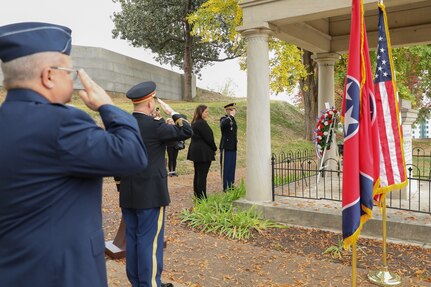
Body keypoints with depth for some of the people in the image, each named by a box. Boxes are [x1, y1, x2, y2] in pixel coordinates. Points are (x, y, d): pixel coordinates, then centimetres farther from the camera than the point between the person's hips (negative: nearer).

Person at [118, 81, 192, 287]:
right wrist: (172, 112, 4)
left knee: (132, 238, 14)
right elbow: (186, 131, -9)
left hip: (127, 194, 7)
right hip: (150, 194, -7)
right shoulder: (154, 125, -16)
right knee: (150, 240, 1)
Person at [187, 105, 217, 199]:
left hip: (195, 152, 10)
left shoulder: (194, 123, 13)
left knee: (197, 175, 14)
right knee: (202, 175, -5)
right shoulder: (202, 123, -16)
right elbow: (208, 138, -16)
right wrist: (214, 148, 0)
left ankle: (197, 196, 22)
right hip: (203, 153, -9)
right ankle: (202, 197, -1)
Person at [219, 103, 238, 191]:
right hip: (226, 147, -8)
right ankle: (225, 187, 5)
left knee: (232, 167, 11)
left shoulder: (233, 120, 16)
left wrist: (236, 140, 17)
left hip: (233, 147, 8)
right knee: (225, 167, -2)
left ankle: (231, 185, 20)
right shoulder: (223, 119, -8)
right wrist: (231, 116, -26)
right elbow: (223, 124, -33)